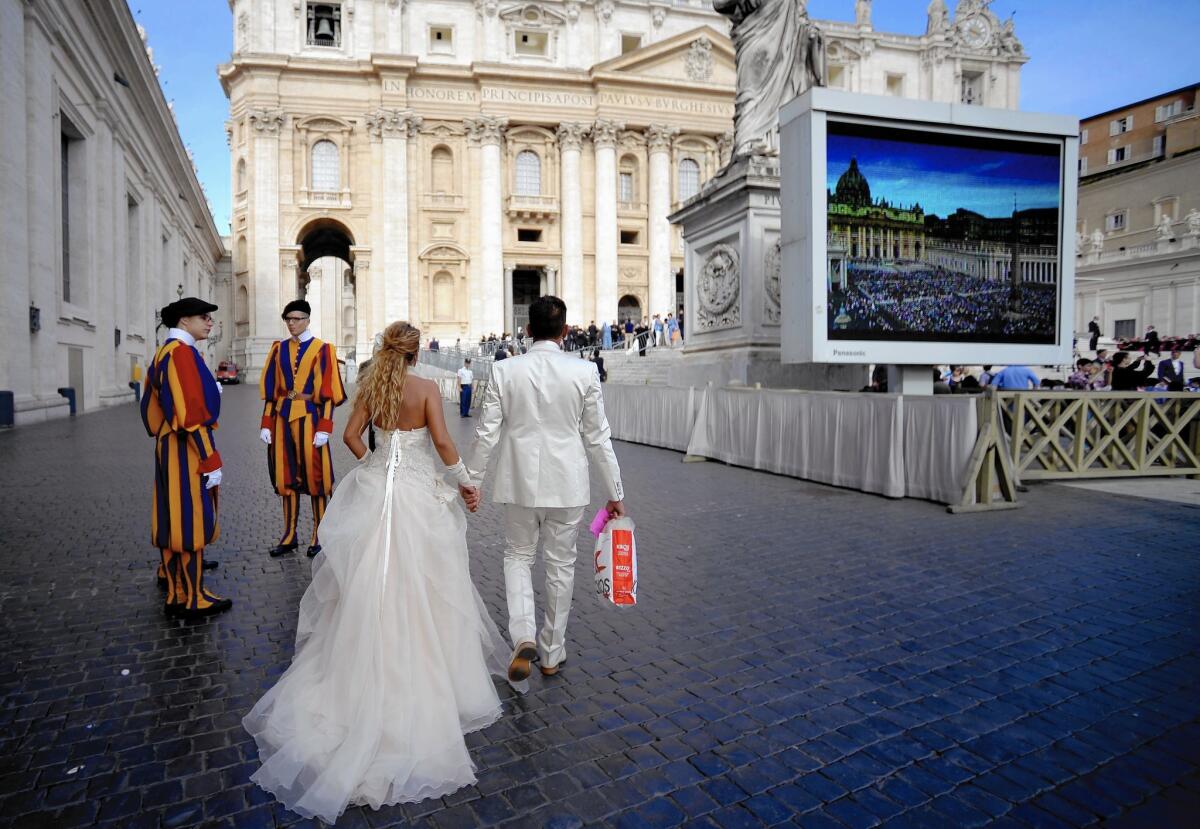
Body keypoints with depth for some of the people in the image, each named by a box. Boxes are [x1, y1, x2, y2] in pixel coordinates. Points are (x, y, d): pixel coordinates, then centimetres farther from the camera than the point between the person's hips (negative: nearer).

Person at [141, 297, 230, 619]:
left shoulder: (163, 352, 14)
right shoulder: (182, 352, -18)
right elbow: (190, 414, -23)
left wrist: (208, 392, 14)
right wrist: (211, 460, -22)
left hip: (169, 446, 10)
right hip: (187, 449, -10)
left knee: (175, 512, 23)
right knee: (191, 517, -4)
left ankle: (172, 569, 41)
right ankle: (189, 598, 4)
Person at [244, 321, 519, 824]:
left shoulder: (369, 387, 3)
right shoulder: (426, 388, -10)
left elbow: (351, 435, 7)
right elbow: (442, 442, -15)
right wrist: (463, 482, -3)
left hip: (375, 487, 5)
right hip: (420, 491, -4)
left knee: (371, 583, 16)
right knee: (421, 587, 6)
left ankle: (368, 671, 30)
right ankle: (425, 670, 16)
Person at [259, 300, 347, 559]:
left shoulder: (322, 349, -3)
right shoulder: (279, 348, 10)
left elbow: (328, 392, -7)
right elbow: (270, 389, 10)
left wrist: (324, 427, -14)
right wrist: (266, 424, 3)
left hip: (309, 416, -4)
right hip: (283, 416, 4)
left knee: (314, 476, 1)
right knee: (286, 477, 8)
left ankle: (319, 536, 12)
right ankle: (289, 536, 19)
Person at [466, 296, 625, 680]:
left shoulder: (504, 371, -6)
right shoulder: (585, 372, -8)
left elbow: (487, 433, -4)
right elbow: (597, 438, -5)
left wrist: (470, 480, 10)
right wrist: (614, 493, 5)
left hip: (520, 482, 1)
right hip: (567, 485, 0)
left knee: (518, 556, 19)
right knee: (560, 565, 14)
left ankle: (523, 638, -1)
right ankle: (551, 653, 28)